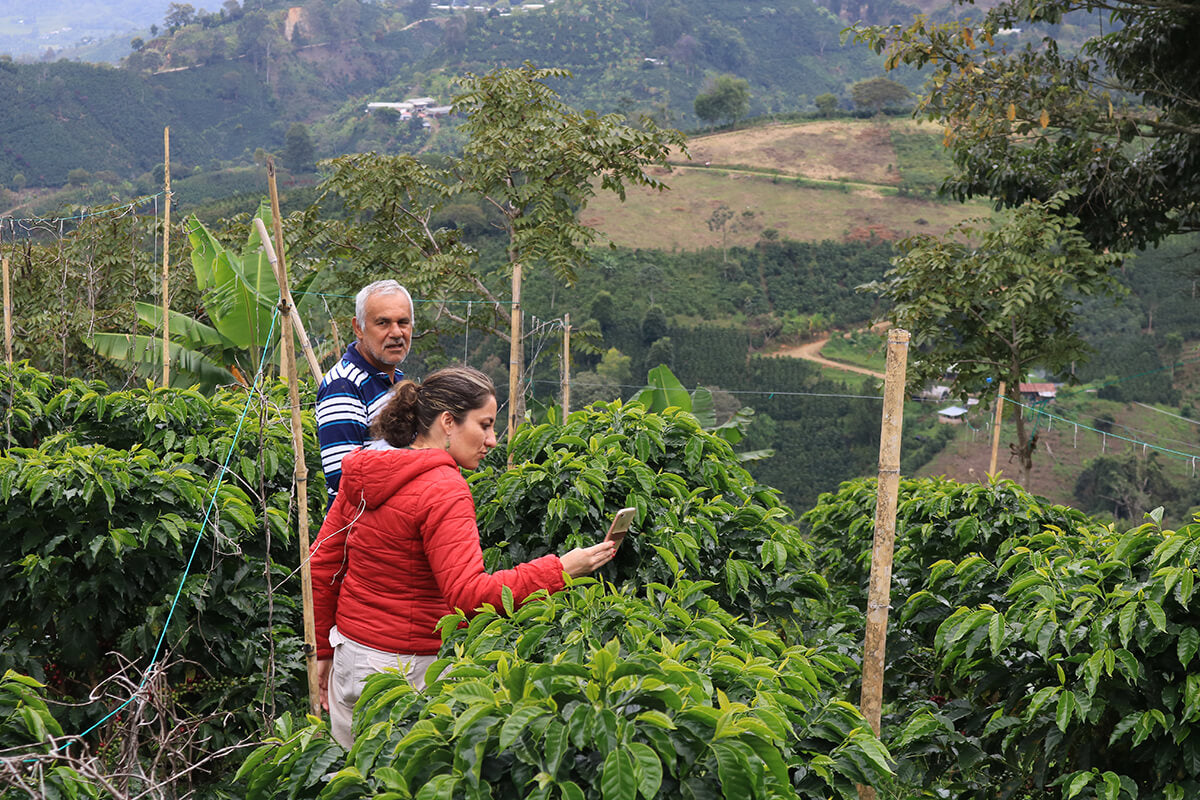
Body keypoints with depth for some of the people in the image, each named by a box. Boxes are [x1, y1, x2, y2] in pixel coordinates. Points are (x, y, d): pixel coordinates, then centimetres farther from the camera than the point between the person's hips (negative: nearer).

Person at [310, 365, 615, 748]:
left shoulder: (363, 471, 5)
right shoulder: (443, 491, -19)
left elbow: (322, 564, 10)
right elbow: (468, 594, -28)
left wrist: (324, 650, 18)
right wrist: (560, 570, -27)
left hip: (350, 652, 8)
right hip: (405, 667, -8)